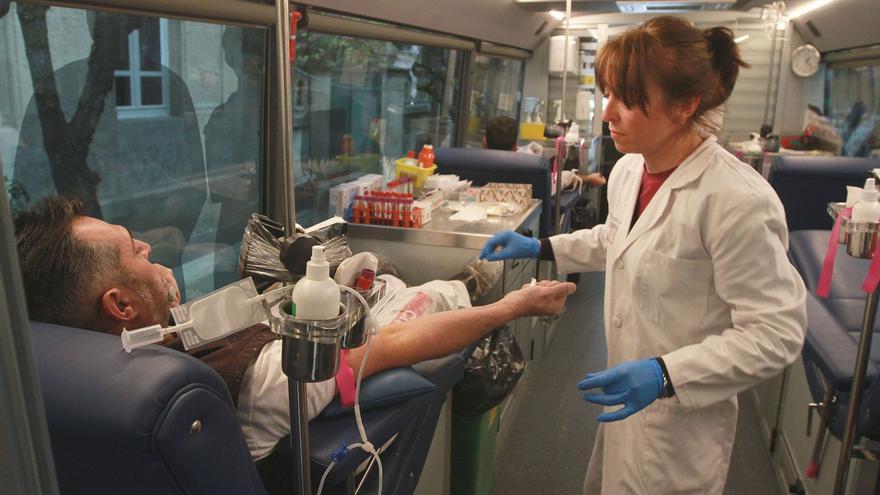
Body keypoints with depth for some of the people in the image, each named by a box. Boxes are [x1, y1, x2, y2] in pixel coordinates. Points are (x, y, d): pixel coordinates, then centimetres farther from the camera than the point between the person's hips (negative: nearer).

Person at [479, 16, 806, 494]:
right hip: (627, 397, 7)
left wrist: (667, 374, -31)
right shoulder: (627, 170, -3)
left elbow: (776, 332, -22)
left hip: (681, 415, -7)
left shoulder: (738, 200, -27)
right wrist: (541, 248, 9)